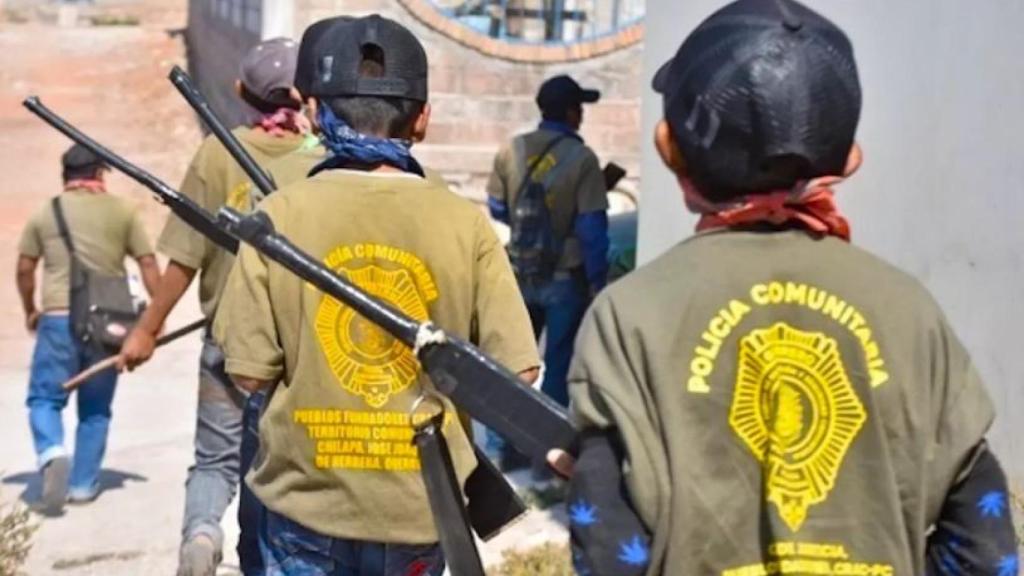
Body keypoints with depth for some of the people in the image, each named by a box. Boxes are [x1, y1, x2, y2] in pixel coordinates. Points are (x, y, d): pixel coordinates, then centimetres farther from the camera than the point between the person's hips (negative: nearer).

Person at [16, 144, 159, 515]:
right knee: (95, 408, 13)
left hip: (59, 318, -1)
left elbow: (25, 269, 9)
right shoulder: (122, 212, 5)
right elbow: (148, 265, 1)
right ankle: (83, 484, 14)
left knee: (45, 398, 9)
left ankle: (52, 454, -19)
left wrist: (30, 311, 24)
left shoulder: (45, 213, 7)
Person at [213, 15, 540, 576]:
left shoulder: (280, 214, -10)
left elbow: (250, 371, -9)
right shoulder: (464, 223, -9)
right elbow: (517, 369, -8)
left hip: (308, 501, -1)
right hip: (420, 505, 1)